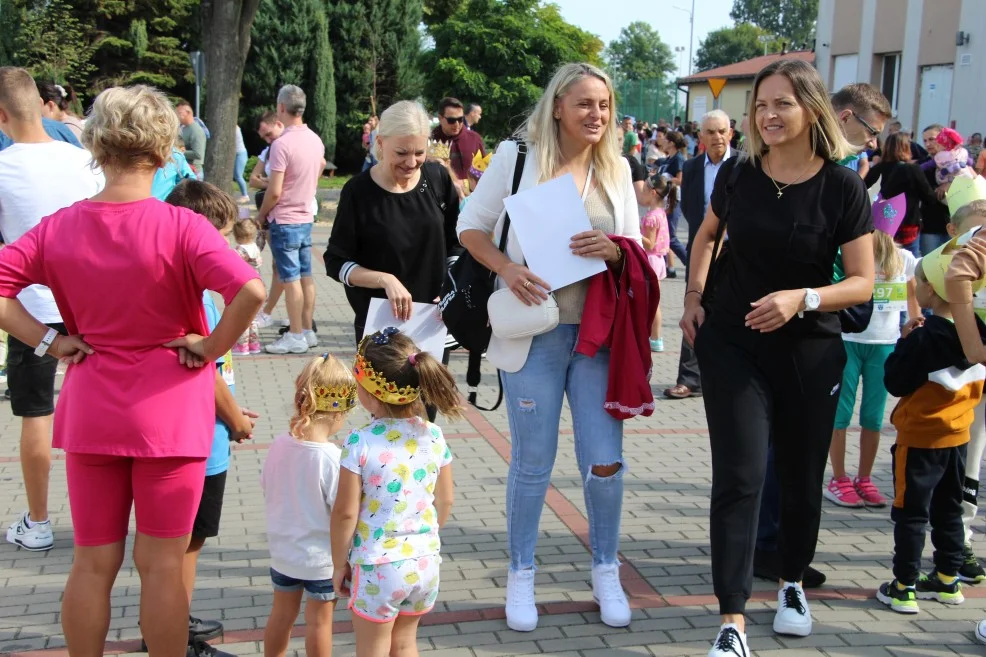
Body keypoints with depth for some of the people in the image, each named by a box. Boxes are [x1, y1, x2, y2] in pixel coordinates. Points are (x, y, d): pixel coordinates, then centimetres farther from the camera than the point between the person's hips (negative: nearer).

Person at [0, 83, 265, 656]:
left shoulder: (59, 228, -4)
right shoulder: (179, 227, -17)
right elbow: (250, 291, -28)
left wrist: (49, 339, -2)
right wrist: (211, 347, -14)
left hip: (90, 413, 4)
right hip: (169, 415, -3)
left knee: (93, 562, 15)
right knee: (162, 564, 9)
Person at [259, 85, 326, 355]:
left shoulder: (282, 144, -20)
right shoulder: (316, 140, 4)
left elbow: (274, 192, -20)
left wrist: (261, 214, -3)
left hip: (284, 221, -8)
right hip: (306, 217, 8)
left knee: (291, 279, -3)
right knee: (305, 276, 12)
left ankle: (296, 336, 2)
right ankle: (308, 331, 19)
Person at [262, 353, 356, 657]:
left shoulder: (279, 445, -10)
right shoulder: (333, 458, -27)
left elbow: (267, 491, 4)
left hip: (282, 550, 5)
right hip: (321, 557, -5)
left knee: (282, 613, 22)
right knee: (319, 620, 12)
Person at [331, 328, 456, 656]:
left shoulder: (361, 443, -20)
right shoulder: (434, 437, -5)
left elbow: (345, 512, -15)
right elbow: (445, 500, 5)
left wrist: (339, 563, -2)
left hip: (377, 567, -4)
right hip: (425, 561, 5)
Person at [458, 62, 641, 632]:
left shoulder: (616, 169, 5)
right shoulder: (517, 157, -4)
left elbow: (636, 249, 9)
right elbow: (472, 227, 0)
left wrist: (614, 250, -14)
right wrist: (506, 267, -18)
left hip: (600, 332, 3)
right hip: (533, 332, -2)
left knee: (605, 461, 5)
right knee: (533, 462, 8)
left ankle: (606, 570, 26)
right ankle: (521, 574, 26)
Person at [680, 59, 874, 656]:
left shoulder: (842, 186, -10)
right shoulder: (738, 175, -4)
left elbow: (863, 282, -9)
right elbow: (707, 235, 17)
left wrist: (802, 298, -26)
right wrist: (694, 297, 4)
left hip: (809, 352, 0)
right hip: (733, 345, 0)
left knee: (802, 476, 13)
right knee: (739, 477, -8)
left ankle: (793, 583, 39)